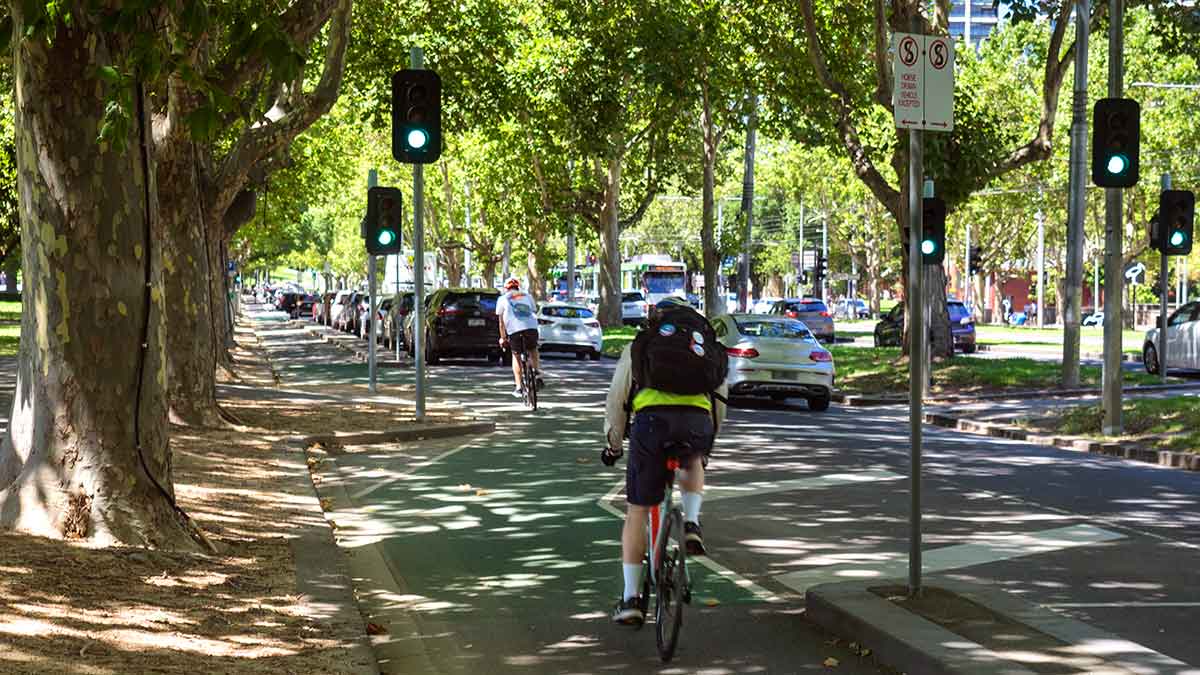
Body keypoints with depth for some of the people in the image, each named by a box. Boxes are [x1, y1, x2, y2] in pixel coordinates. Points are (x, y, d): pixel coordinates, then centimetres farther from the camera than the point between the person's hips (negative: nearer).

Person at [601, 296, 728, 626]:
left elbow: (616, 399, 24)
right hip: (698, 421, 1)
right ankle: (692, 524, 13)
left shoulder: (639, 346, 25)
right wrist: (709, 439, 46)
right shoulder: (708, 344, 29)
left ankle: (630, 599, 7)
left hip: (652, 418, -1)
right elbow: (719, 400, 32)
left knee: (637, 512, 12)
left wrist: (613, 444, 36)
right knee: (692, 463, 39)